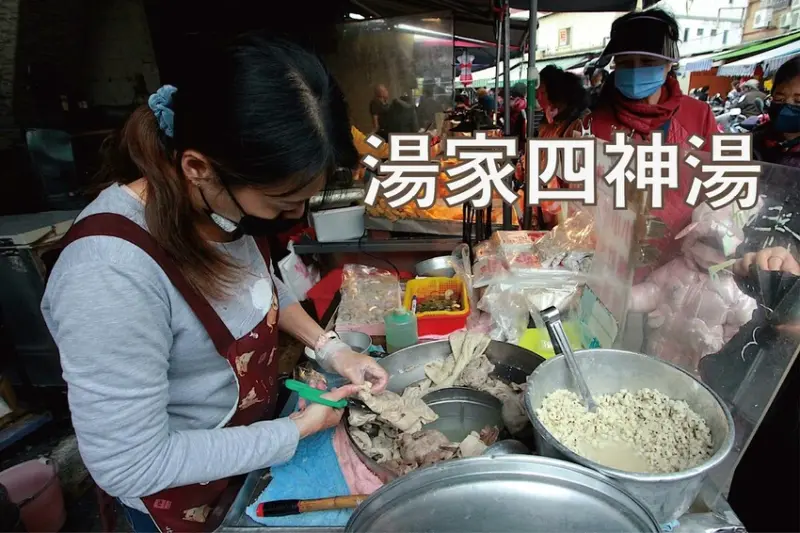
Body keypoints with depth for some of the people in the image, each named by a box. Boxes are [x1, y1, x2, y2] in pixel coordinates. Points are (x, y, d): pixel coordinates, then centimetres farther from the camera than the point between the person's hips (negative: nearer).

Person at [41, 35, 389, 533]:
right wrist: (295, 430, -21)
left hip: (257, 426, 6)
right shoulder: (111, 274, -38)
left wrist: (328, 345, -10)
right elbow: (130, 467, -28)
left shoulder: (223, 199, -18)